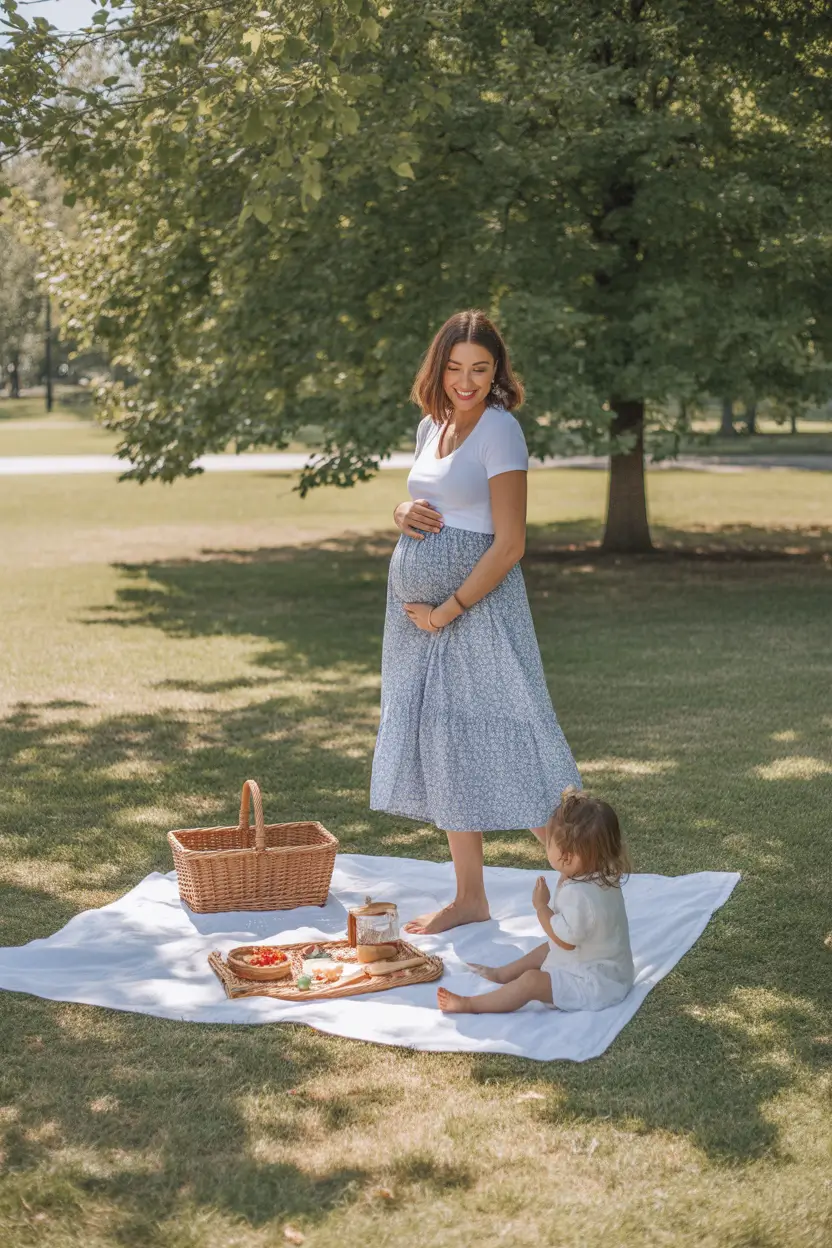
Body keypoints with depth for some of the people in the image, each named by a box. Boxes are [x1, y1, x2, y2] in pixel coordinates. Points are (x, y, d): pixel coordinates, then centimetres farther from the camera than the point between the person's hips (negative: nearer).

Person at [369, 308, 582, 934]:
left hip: (478, 603, -8)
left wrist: (447, 611, -14)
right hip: (418, 606, 8)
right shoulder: (432, 426, 11)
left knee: (505, 742, -7)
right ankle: (470, 898, 22)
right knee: (446, 746, 12)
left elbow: (509, 544, -16)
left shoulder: (499, 430, -12)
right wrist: (404, 512, 0)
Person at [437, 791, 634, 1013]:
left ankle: (469, 1004, -19)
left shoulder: (579, 894, -32)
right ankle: (502, 974, 44)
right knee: (545, 949, 29)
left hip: (595, 983, -11)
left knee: (531, 981, -21)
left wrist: (541, 906, -16)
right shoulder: (603, 877, 0)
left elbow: (565, 938, -26)